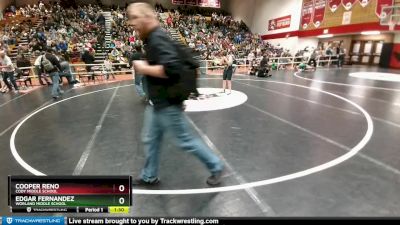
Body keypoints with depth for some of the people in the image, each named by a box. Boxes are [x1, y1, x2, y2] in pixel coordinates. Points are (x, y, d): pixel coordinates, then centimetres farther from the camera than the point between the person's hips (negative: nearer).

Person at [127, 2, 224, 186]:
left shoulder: (158, 39, -20)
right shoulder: (152, 39, 10)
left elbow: (171, 68, -33)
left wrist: (144, 69, -22)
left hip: (168, 105, -10)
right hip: (156, 104, 10)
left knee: (186, 141, 5)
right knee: (150, 140, 18)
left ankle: (216, 166, 26)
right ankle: (149, 176, 38)